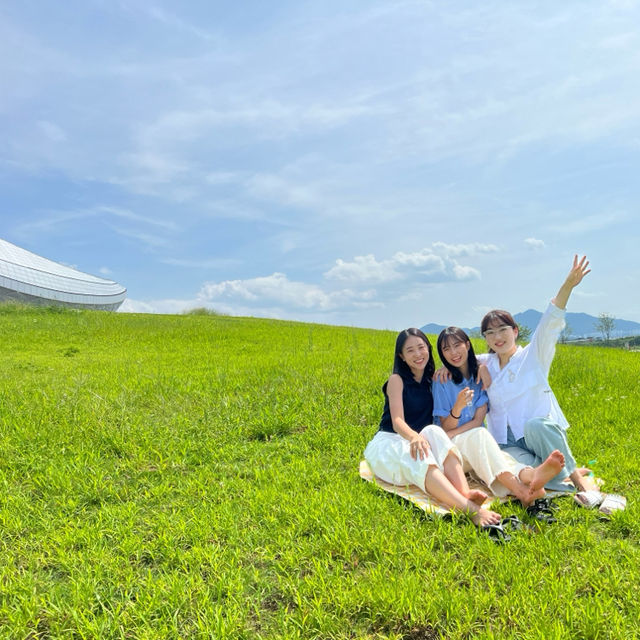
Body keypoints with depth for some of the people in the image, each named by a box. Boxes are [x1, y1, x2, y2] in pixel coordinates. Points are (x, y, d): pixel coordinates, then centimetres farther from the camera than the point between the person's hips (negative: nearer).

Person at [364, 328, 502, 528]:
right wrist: (414, 436, -41)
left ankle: (466, 493, -53)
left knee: (434, 431, -32)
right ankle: (471, 510, -62)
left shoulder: (433, 379, 10)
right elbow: (397, 421, -17)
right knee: (419, 459, -39)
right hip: (390, 442, -4)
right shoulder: (397, 379, -4)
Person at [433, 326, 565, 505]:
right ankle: (521, 491, -60)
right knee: (479, 435, -36)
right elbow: (446, 428, -6)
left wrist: (452, 433, -17)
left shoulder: (481, 376, 7)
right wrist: (457, 407, -27)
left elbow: (478, 421, -1)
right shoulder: (442, 382, -1)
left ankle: (530, 476, -68)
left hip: (477, 448, 2)